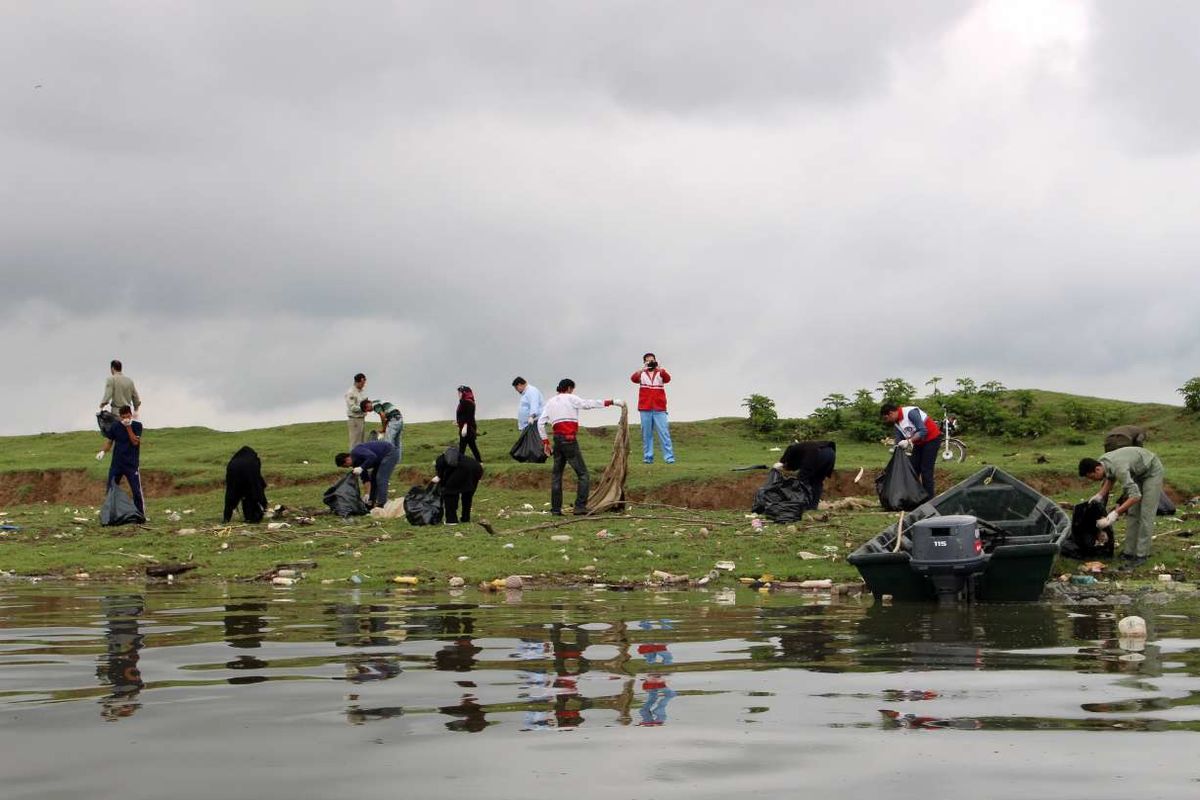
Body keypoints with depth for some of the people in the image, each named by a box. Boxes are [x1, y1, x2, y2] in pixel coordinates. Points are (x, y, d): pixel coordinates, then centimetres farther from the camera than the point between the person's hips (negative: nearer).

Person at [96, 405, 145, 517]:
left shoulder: (137, 426, -2)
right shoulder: (115, 427, 2)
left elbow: (135, 442, -13)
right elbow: (109, 441, 9)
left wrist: (128, 427, -17)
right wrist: (103, 452, -9)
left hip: (132, 464, -2)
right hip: (116, 463, 2)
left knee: (137, 491, -6)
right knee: (110, 490, 4)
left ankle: (141, 515, 1)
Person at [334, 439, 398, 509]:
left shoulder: (357, 452, -22)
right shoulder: (356, 461, 6)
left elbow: (372, 457, -36)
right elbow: (365, 476, 12)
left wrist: (361, 468, -33)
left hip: (390, 453, -10)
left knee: (381, 479, -14)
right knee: (373, 478, 13)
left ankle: (381, 505, -13)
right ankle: (372, 502, 18)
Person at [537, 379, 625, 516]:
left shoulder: (550, 402, 16)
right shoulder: (570, 398, 2)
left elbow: (540, 423, 10)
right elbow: (590, 404, -5)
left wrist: (545, 442, 14)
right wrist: (613, 402, -2)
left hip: (557, 440, 6)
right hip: (570, 440, -6)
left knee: (556, 475, 13)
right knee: (583, 474, -2)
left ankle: (556, 508, 11)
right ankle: (580, 506, -12)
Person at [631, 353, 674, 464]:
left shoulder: (660, 373, 8)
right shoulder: (641, 374, 7)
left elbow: (667, 378, -14)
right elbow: (633, 378, -14)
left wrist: (659, 369, -31)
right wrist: (642, 369, -32)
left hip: (659, 409, -1)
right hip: (645, 409, 1)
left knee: (664, 433, -5)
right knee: (646, 434, 3)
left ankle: (669, 457, -7)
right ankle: (648, 457, 8)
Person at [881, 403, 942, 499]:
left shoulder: (910, 412, -25)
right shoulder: (897, 423, 1)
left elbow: (923, 431, -29)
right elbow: (899, 442, 5)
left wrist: (908, 441, -33)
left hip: (932, 438, -9)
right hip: (919, 442, 9)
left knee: (926, 469, -11)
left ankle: (929, 498, -8)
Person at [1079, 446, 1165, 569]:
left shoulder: (1119, 469, -40)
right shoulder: (1103, 461, -14)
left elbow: (1136, 496, -45)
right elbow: (1110, 478, 9)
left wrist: (1115, 513, -48)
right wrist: (1100, 495, -3)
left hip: (1152, 471, -9)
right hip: (1138, 473, 9)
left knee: (1145, 514, -11)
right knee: (1133, 513, 7)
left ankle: (1141, 555, -9)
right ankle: (1129, 551, 10)